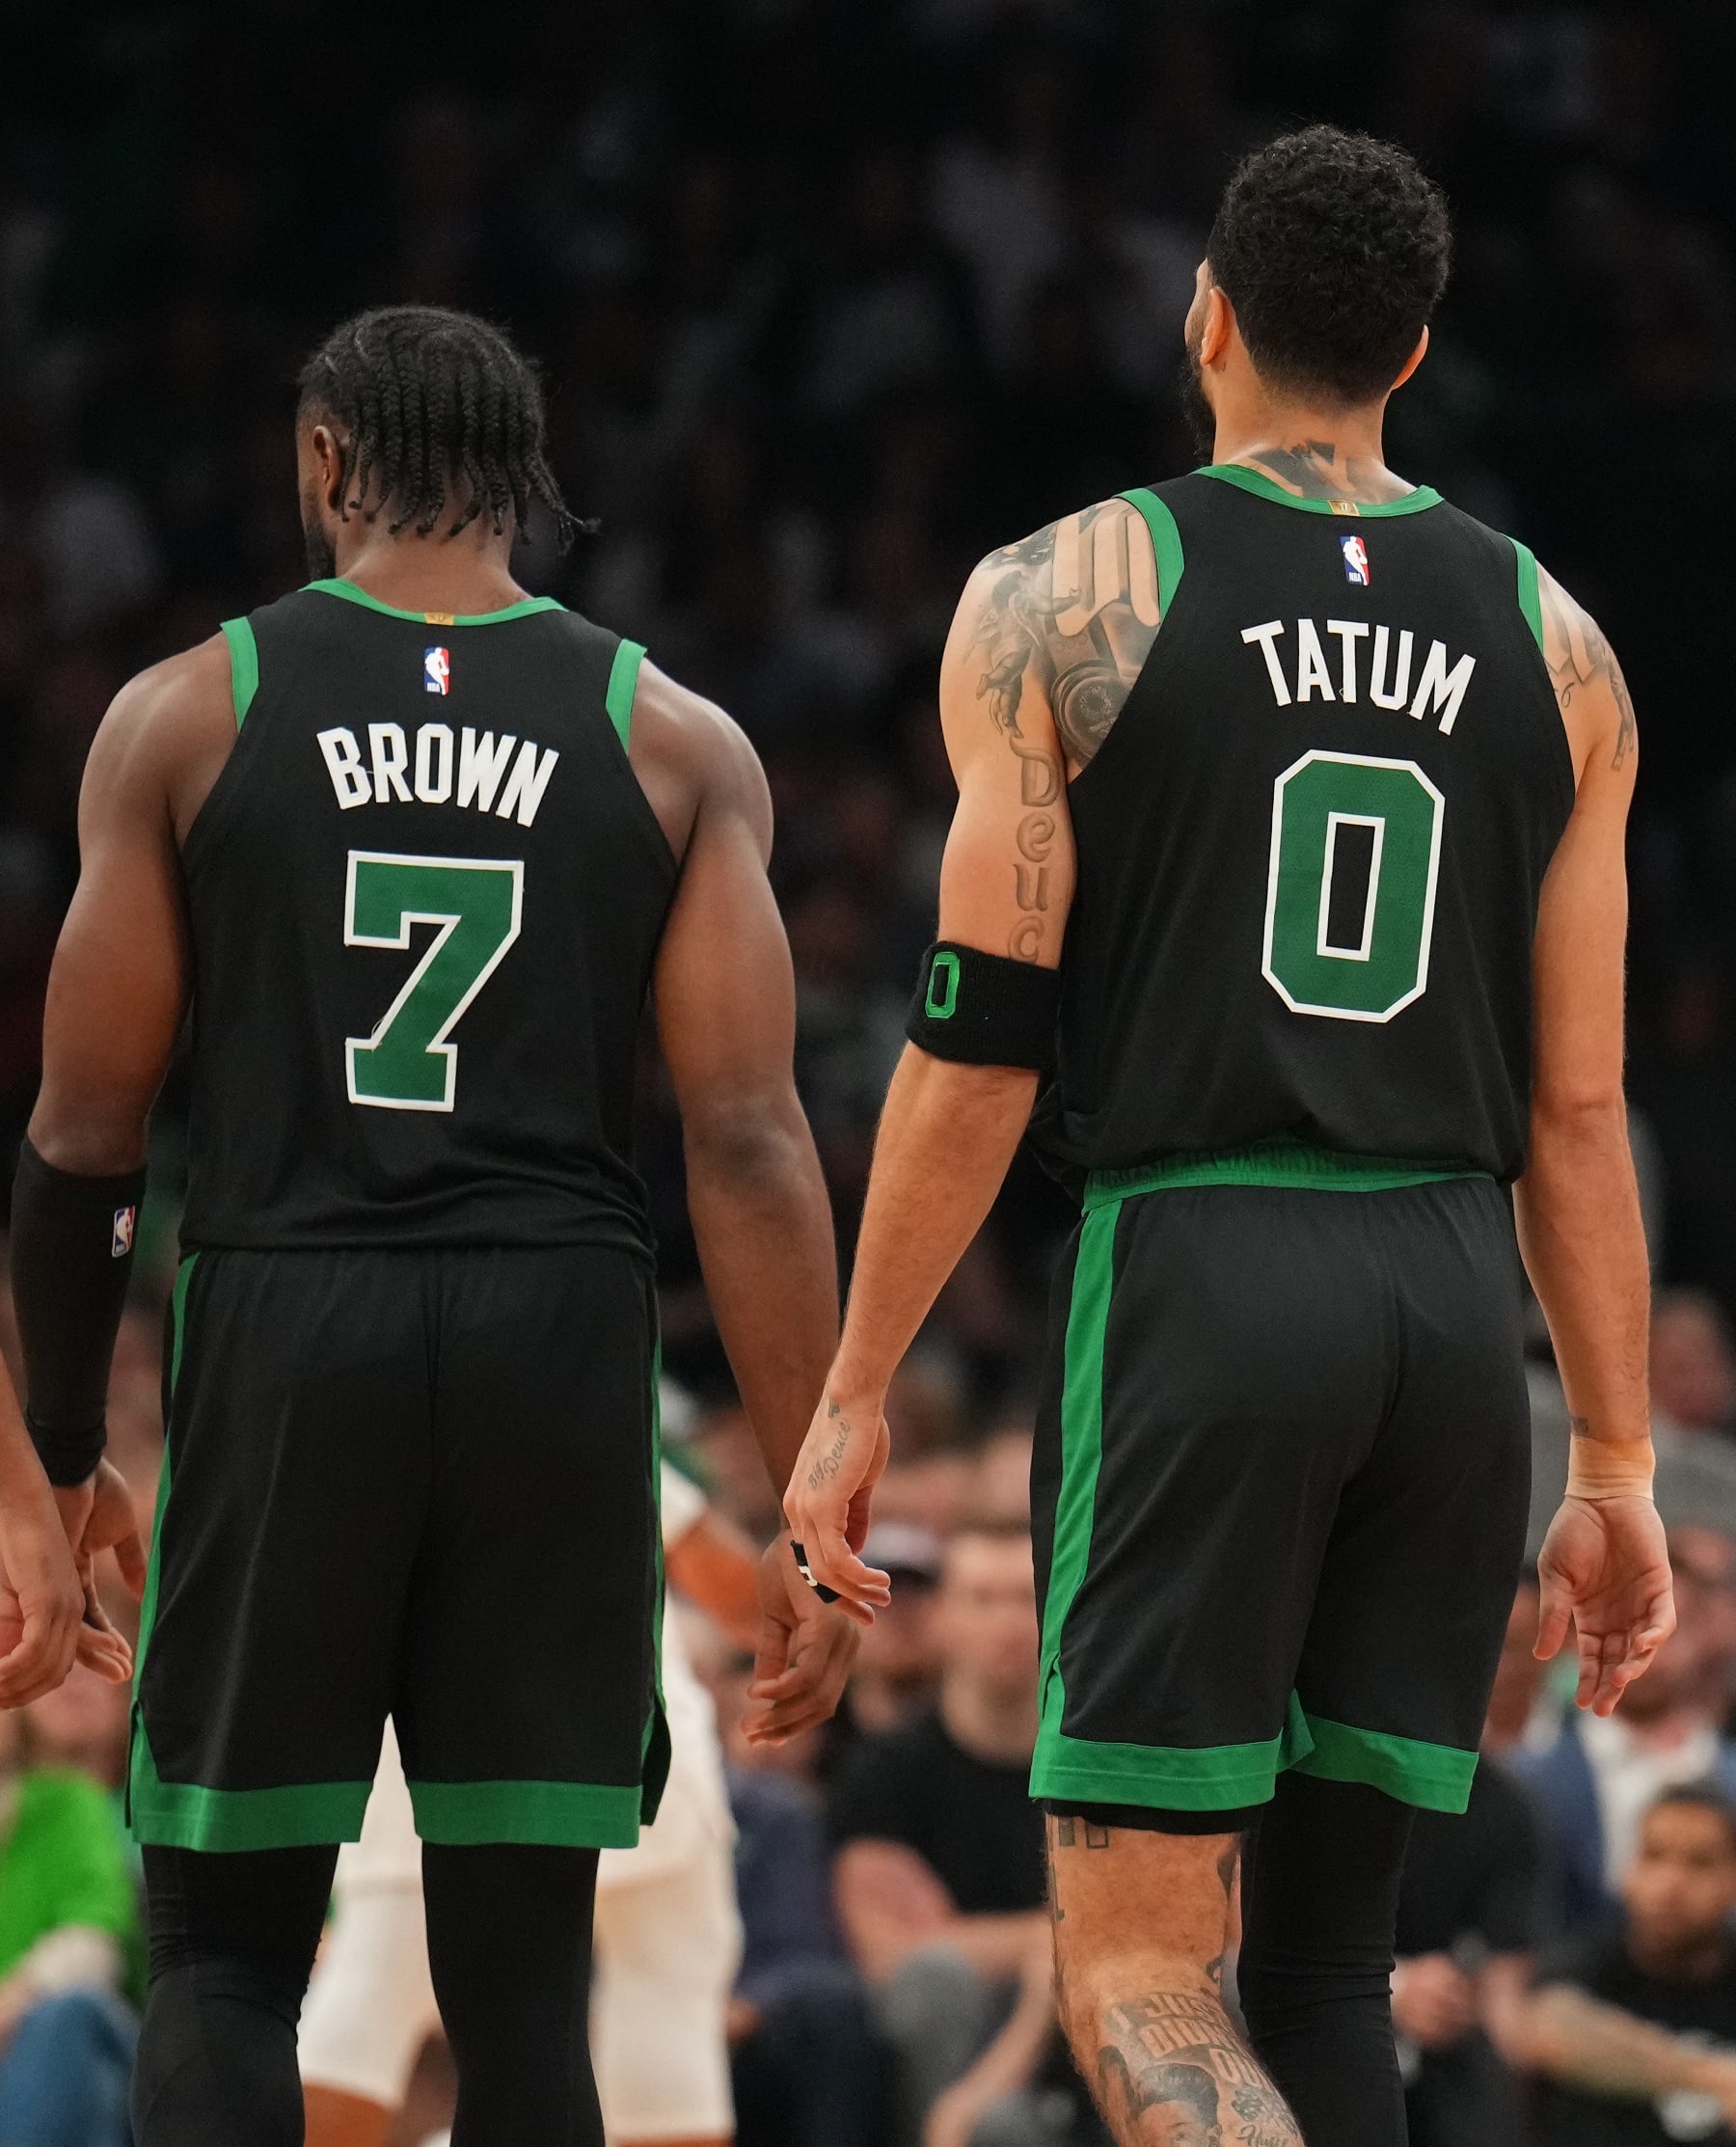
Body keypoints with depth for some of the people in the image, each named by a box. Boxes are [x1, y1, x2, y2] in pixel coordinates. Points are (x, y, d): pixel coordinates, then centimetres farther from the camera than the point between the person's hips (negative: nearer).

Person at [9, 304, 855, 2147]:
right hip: (560, 1336, 1)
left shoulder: (186, 715, 3)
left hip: (280, 1323, -1)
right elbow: (747, 1142, -4)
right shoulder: (677, 745, 4)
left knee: (223, 1959, 9)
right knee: (519, 1981, 6)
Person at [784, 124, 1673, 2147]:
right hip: (1451, 1298, 4)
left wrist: (854, 1393, 2)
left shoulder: (1065, 596, 0)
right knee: (1328, 1953, 12)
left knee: (1141, 1978, -5)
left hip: (1194, 1275, -4)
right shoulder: (1549, 641, 10)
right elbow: (1578, 1102, 8)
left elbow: (978, 1040, -4)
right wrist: (1617, 1470, 13)